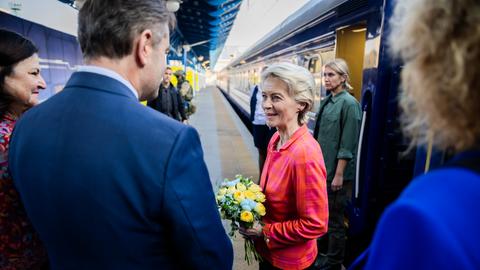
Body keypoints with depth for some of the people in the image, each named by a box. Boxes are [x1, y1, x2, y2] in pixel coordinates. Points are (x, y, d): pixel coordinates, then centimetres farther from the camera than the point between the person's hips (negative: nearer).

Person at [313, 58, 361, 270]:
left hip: (336, 170, -8)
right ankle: (322, 249, 41)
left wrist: (339, 174, -17)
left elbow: (347, 144, -17)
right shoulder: (327, 101, 8)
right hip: (322, 167, 8)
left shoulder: (349, 103, -15)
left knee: (335, 216, 8)